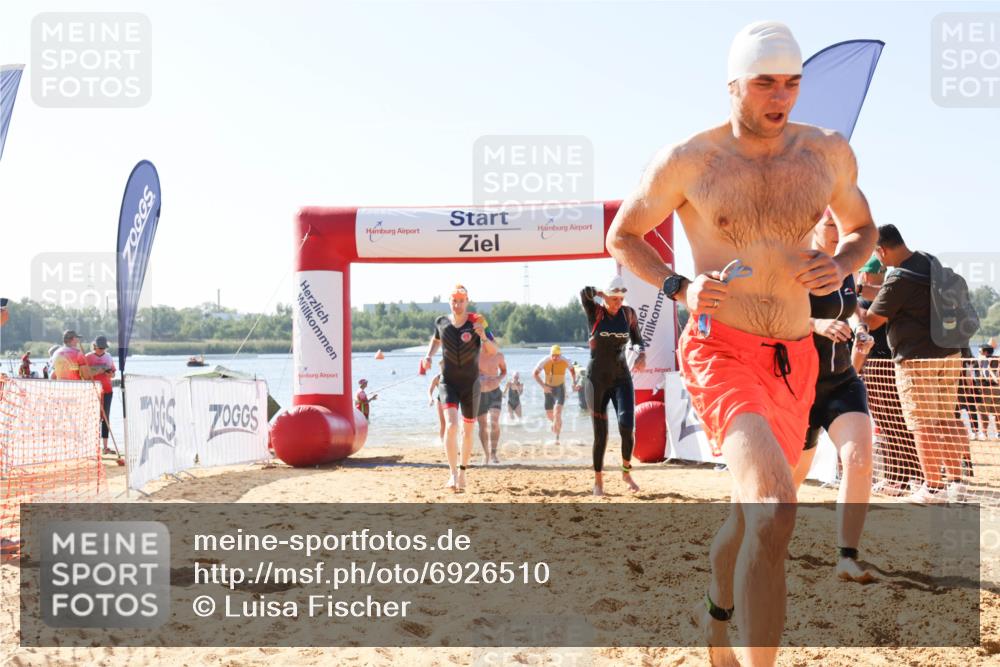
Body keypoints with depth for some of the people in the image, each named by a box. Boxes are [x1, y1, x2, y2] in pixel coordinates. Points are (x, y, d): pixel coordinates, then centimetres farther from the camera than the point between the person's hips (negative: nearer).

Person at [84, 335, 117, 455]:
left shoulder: (108, 357, 9)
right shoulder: (88, 357, -3)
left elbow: (113, 373, 14)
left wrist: (110, 373, -8)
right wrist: (97, 371, -20)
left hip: (107, 391, 4)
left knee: (106, 418, 4)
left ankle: (105, 446, 7)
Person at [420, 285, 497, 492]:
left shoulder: (477, 323, -9)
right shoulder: (441, 322, -1)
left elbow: (493, 351, -15)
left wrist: (483, 337, -34)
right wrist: (429, 356, 5)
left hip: (470, 383, 0)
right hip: (448, 382, 0)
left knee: (467, 430, 12)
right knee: (451, 424, -21)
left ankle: (463, 471, 32)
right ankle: (453, 474, -18)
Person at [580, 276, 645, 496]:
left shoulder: (629, 313, 1)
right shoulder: (595, 313, -9)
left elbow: (637, 338, 16)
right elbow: (584, 292, -30)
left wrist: (642, 354, -3)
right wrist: (602, 294, -12)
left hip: (622, 378, 2)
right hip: (597, 379, -2)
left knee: (627, 426, -15)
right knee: (600, 433, 2)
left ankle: (626, 471, 10)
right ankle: (598, 480, 18)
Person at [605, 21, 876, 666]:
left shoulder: (828, 152, 2)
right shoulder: (686, 161, -7)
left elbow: (862, 227, 19)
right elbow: (622, 235, 6)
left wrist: (841, 266, -4)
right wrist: (679, 287, -12)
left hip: (795, 361, 5)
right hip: (722, 352, -5)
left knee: (755, 513, 21)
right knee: (775, 509, -28)